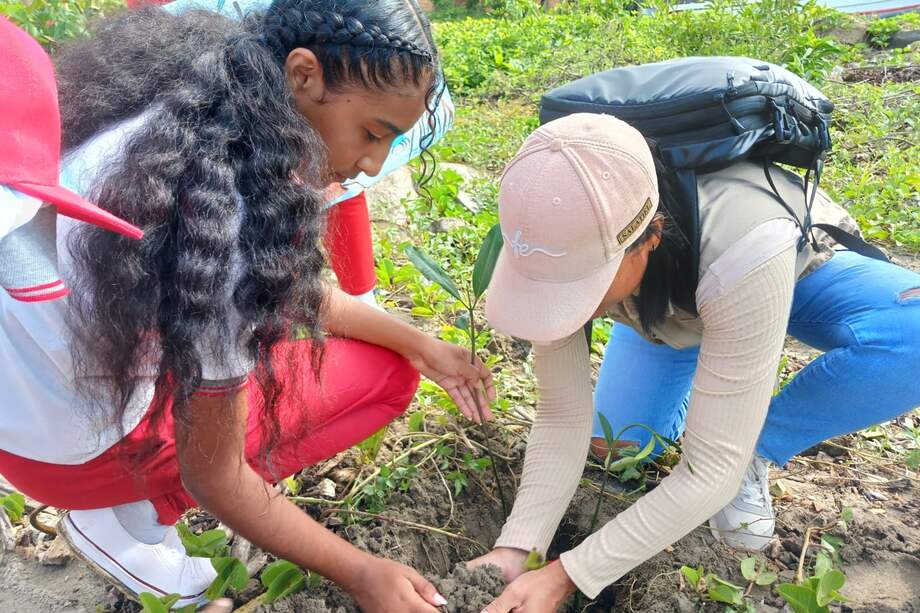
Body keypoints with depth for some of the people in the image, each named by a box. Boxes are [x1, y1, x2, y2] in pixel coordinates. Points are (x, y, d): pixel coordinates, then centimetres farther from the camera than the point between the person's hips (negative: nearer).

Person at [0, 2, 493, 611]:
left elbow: (292, 284, 3)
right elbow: (212, 479, -23)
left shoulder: (209, 102, -10)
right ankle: (128, 514, 2)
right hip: (69, 437, -7)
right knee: (382, 377, -5)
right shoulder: (220, 222, -35)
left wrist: (417, 342, 0)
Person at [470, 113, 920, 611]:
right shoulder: (569, 240, -33)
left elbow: (711, 469, -38)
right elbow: (563, 417, -24)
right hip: (668, 299, 3)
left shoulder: (744, 246, -46)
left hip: (793, 272, -2)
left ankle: (754, 452, -8)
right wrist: (516, 549, -34)